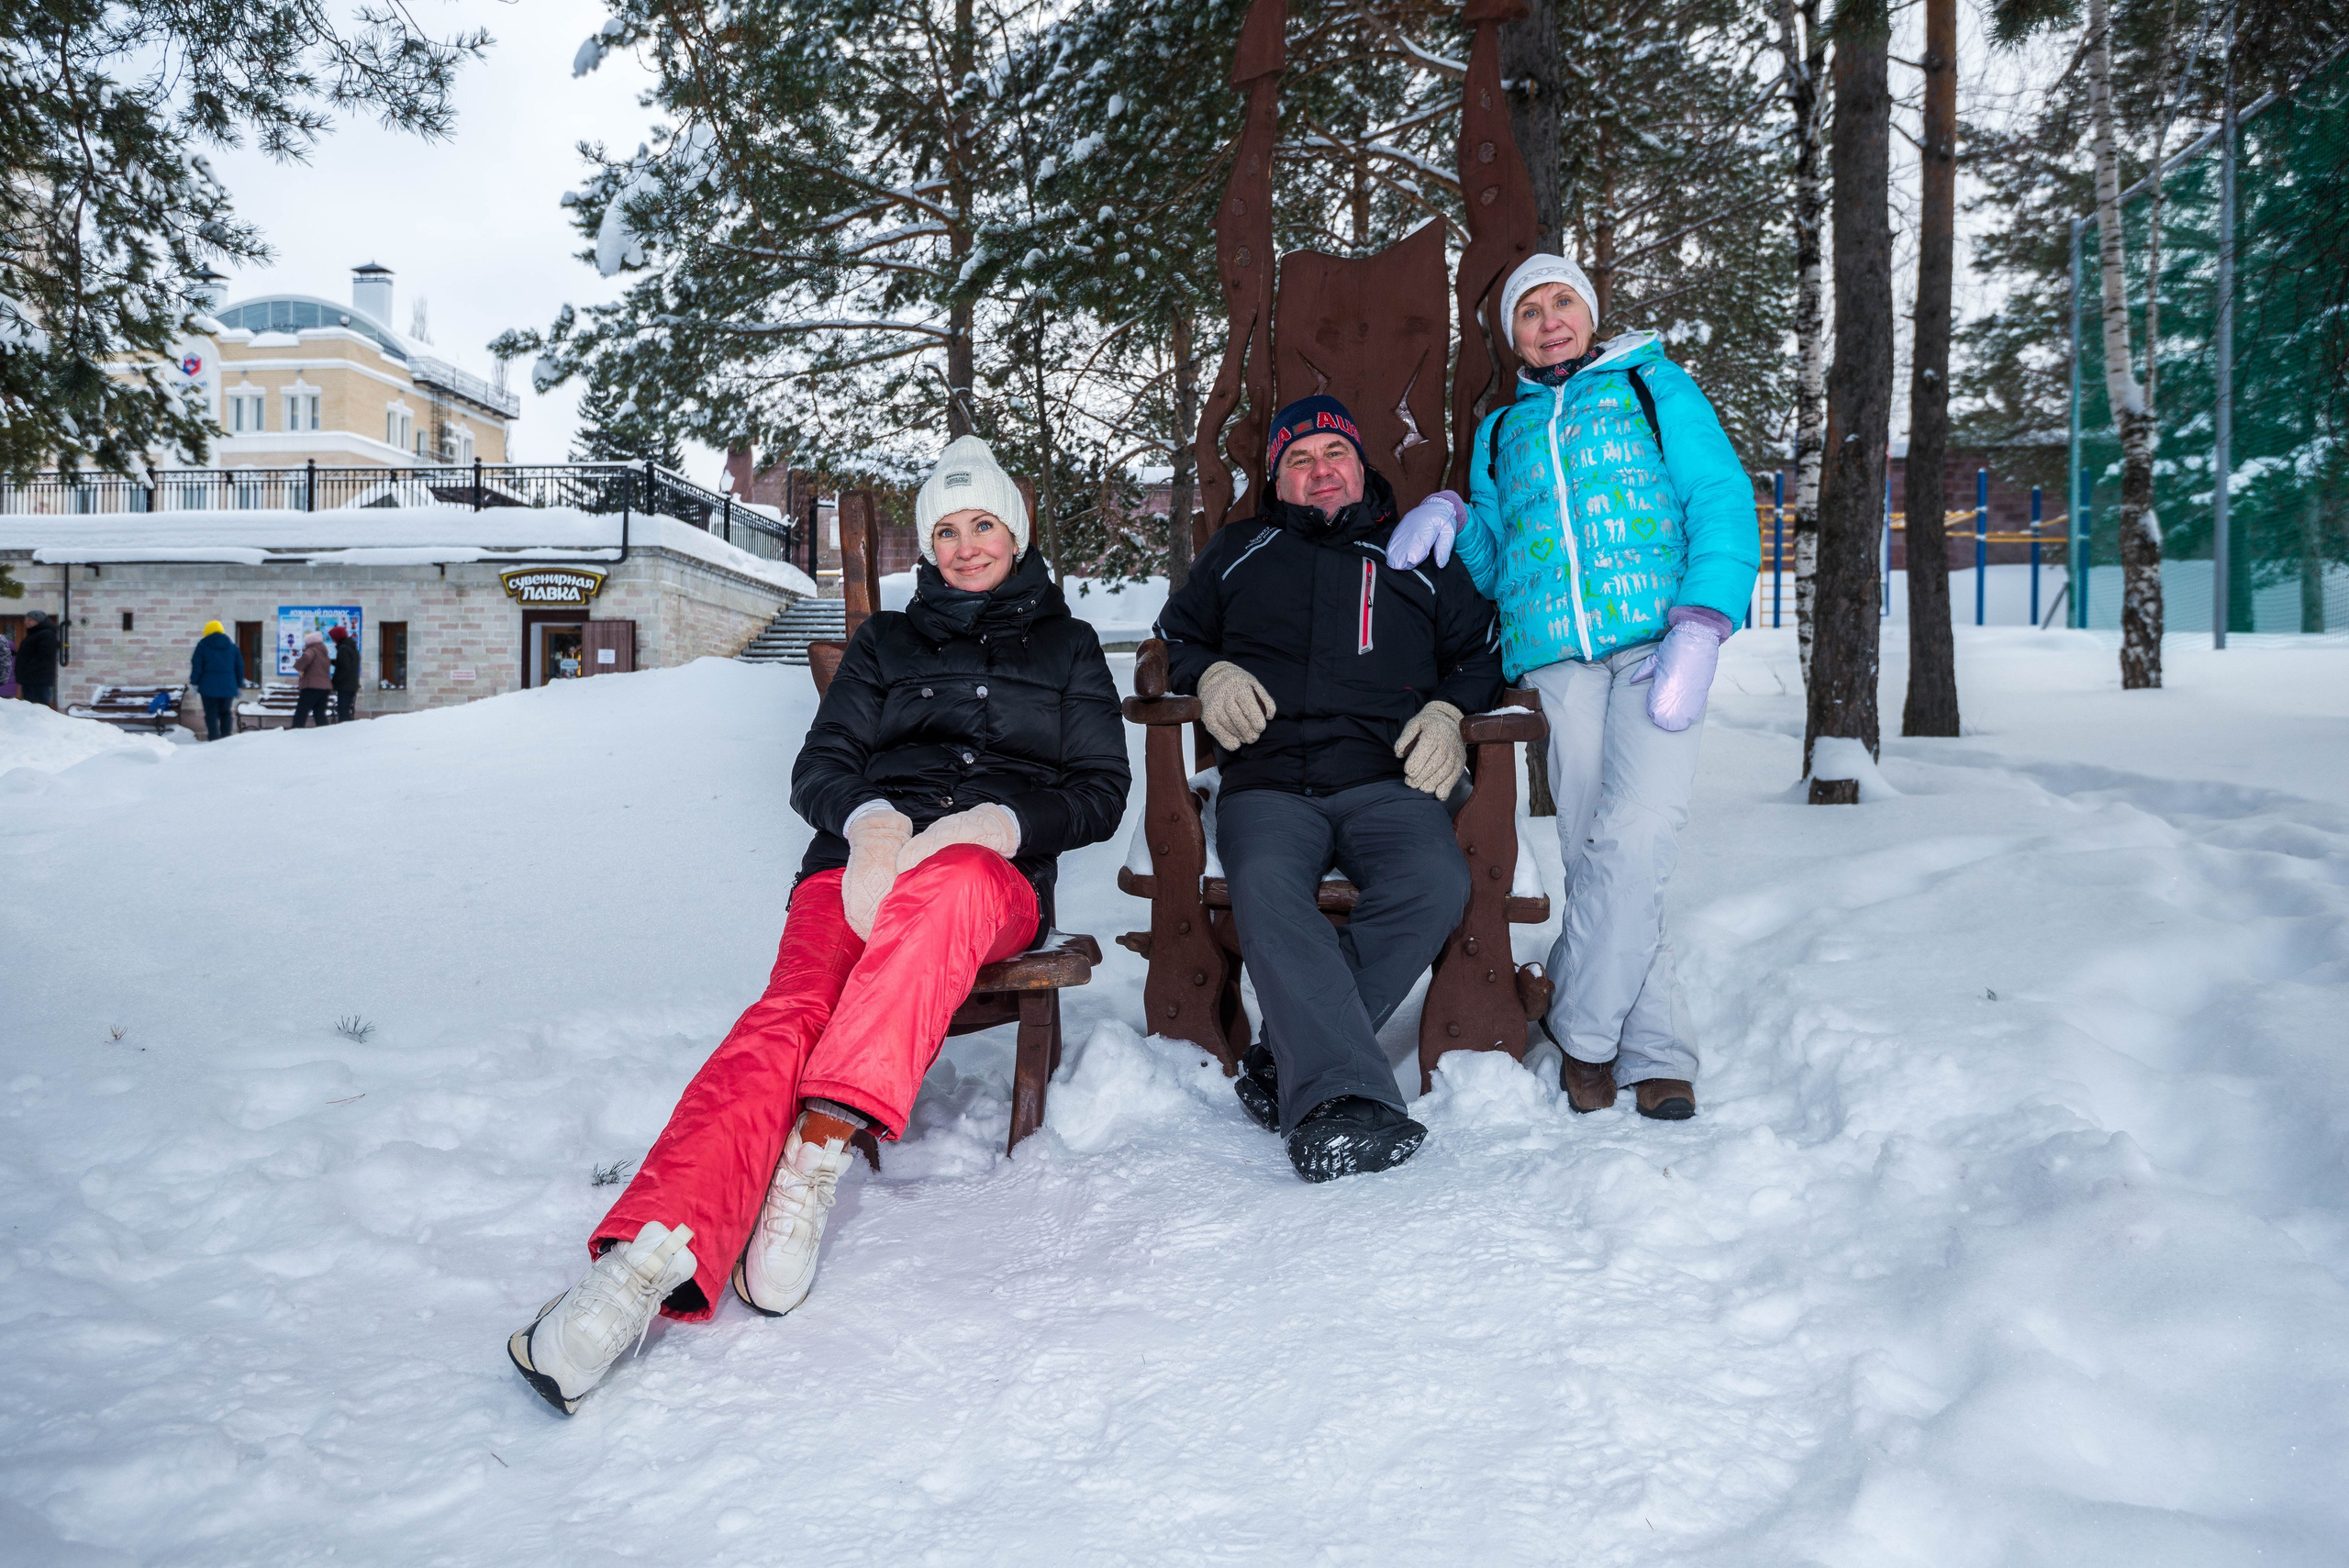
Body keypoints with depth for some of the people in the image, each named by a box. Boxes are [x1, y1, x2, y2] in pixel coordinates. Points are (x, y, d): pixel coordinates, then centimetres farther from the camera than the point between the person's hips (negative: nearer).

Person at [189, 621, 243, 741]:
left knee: (211, 714, 0)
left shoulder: (203, 644, 0)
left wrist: (194, 683, 1)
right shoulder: (232, 645, 9)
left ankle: (214, 739, -6)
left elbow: (196, 665, -5)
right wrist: (239, 685, 17)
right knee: (227, 713, 12)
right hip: (228, 687, 3)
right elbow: (240, 666, 11)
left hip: (209, 687, -3)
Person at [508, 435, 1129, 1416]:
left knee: (941, 891, -42)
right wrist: (869, 819, -10)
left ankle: (822, 1145, -49)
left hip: (996, 872, -1)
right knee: (794, 1015, -32)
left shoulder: (1067, 646, 22)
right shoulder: (886, 642, 25)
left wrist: (1001, 820, -8)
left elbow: (1101, 792, 13)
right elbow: (818, 768, 15)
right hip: (861, 858, 1)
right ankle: (652, 1258, -51)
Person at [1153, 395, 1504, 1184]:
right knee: (1266, 890, -36)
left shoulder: (1420, 558, 26)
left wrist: (1447, 712, 6)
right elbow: (1176, 636, 29)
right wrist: (1211, 674, 6)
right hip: (1267, 784, 0)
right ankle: (1340, 1094, -43)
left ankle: (1286, 1063, -27)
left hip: (1385, 783, 1)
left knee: (1435, 883, -33)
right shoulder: (1237, 553, 26)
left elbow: (1481, 650, 27)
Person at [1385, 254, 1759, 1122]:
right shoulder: (1501, 431, 25)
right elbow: (1490, 562, 24)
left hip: (1656, 641, -2)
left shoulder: (1656, 386, 17)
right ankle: (1658, 1053, 5)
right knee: (1594, 855, -5)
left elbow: (1723, 504, 7)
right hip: (1553, 654, 3)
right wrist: (1447, 514, 2)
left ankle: (1582, 1028, -3)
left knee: (1636, 834, -19)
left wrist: (1697, 631, -8)